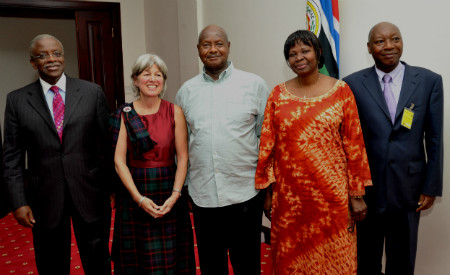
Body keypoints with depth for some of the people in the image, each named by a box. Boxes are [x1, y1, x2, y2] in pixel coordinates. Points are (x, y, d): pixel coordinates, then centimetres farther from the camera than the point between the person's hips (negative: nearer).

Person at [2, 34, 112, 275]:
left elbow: (108, 144, 1)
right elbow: (13, 156, 2)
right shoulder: (17, 100, 1)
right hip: (44, 198, 1)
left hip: (90, 193, 0)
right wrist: (19, 202, -3)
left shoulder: (93, 92, -1)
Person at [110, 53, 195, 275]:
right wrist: (139, 198, -13)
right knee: (138, 257, 11)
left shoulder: (175, 112, -1)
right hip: (135, 192, 0)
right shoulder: (125, 114, -1)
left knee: (170, 256, 10)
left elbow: (182, 158, -2)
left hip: (169, 192, 0)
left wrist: (175, 195, -12)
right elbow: (119, 160, -5)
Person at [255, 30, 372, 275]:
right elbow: (267, 145, 4)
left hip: (332, 193, -1)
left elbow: (354, 144, -1)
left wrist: (356, 194, -2)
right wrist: (268, 192, 3)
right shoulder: (278, 94, 3)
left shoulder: (341, 91, -1)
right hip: (289, 195, 1)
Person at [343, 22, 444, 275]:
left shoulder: (430, 81, -1)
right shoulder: (353, 83, -3)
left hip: (408, 188, 1)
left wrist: (431, 187, 0)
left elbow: (435, 139, 1)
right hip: (365, 188, 0)